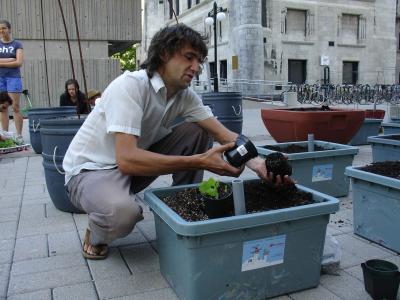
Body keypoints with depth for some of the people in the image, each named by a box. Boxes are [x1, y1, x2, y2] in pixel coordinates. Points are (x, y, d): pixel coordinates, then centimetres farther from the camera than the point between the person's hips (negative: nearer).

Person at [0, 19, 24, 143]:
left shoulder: (17, 44, 3)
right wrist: (10, 60, -9)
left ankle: (19, 135, -4)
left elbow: (19, 62, -8)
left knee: (15, 107, -7)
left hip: (13, 77, -3)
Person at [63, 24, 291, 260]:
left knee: (197, 132, -8)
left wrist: (255, 161, -33)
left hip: (133, 164, 6)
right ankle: (97, 234, -2)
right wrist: (199, 162, -40)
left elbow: (225, 135, -13)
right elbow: (127, 159, -38)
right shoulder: (130, 85, -27)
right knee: (123, 211, -39)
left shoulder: (185, 95, -6)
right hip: (91, 169, -6)